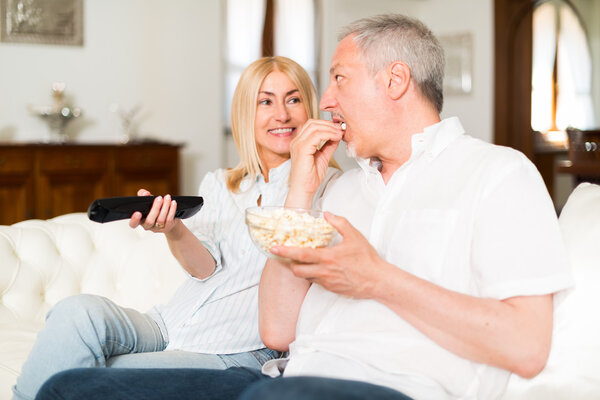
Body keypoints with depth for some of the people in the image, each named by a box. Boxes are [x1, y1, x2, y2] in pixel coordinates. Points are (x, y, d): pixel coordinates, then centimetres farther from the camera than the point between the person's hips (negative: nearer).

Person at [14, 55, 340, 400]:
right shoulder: (218, 185, 18)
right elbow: (205, 267, 1)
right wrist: (173, 229, -20)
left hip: (235, 351, -4)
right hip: (170, 326, 4)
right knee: (78, 312, -26)